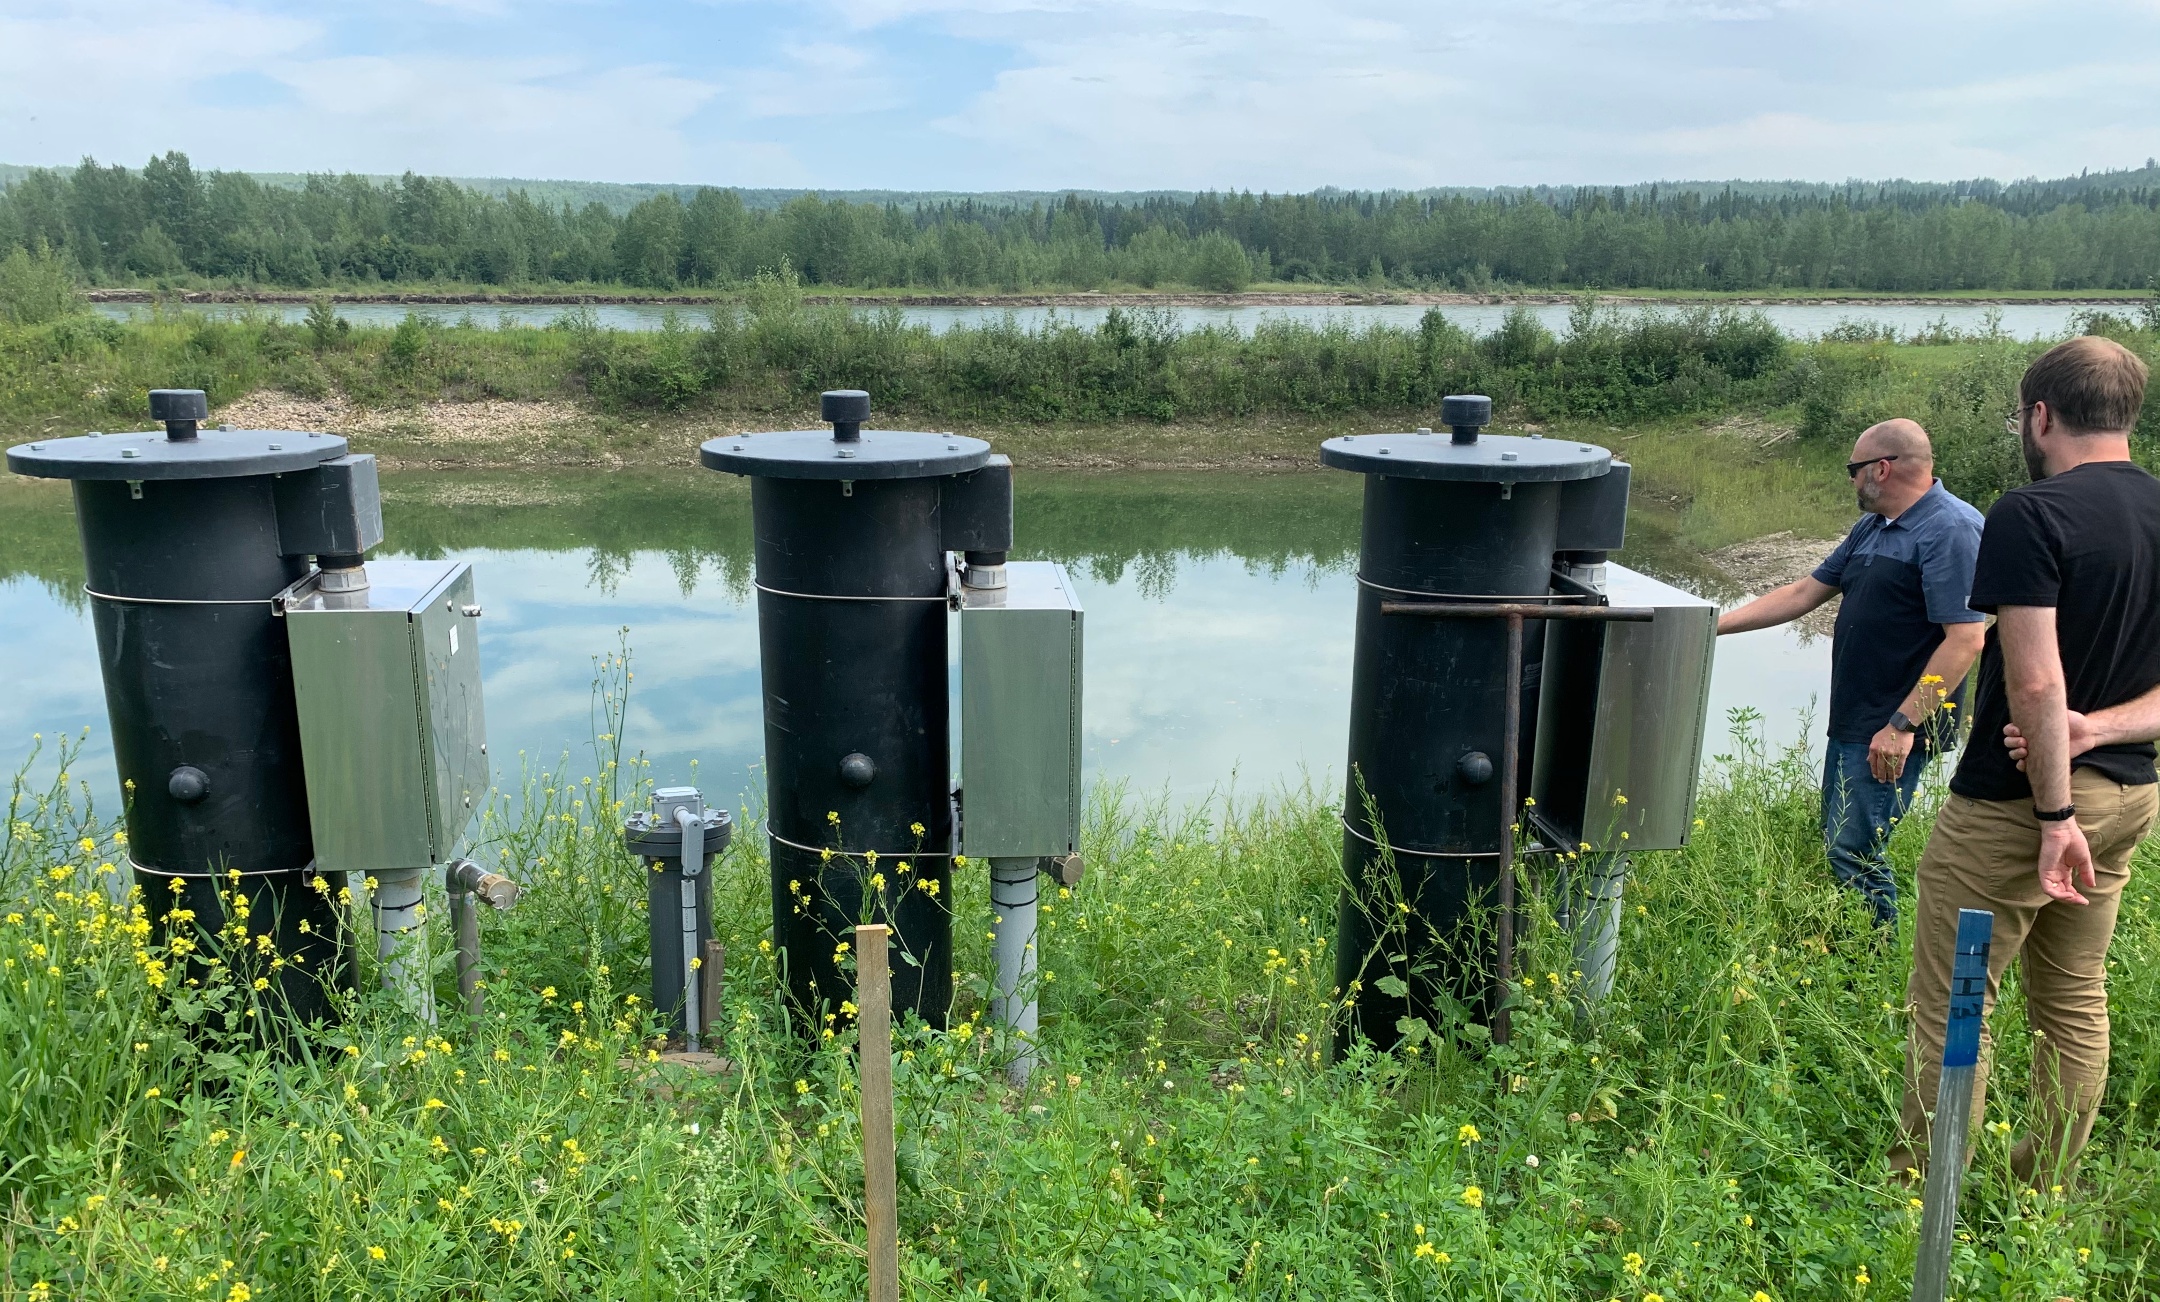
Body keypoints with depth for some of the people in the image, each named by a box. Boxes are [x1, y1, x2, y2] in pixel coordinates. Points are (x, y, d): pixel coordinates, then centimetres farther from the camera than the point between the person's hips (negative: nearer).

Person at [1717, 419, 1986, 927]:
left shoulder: (1951, 530, -15)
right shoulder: (1871, 527, 15)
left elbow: (1965, 638, -22)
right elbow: (1804, 593, 20)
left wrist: (1902, 725, -24)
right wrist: (1713, 625, 14)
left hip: (1893, 731, -9)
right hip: (1850, 722, 10)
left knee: (1853, 853, -8)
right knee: (1836, 843, 13)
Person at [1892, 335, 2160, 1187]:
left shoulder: (2031, 515, -18)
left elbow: (2035, 683, -24)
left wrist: (2055, 813, -20)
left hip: (2018, 801, -8)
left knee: (1952, 1007, 1)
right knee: (2076, 1001, 18)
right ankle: (2045, 1198, 30)